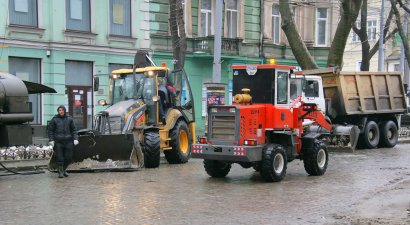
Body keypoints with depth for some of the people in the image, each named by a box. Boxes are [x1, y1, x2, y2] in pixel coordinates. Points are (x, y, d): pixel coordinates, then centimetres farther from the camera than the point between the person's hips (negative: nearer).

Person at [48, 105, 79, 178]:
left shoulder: (69, 119, 8)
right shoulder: (54, 119, 1)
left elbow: (74, 130, 10)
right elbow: (50, 130, 3)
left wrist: (75, 139, 0)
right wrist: (51, 140, -5)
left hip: (68, 141, 2)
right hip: (58, 142, -2)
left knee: (68, 158, 4)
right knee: (60, 158, -3)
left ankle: (64, 169, 27)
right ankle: (60, 172, 11)